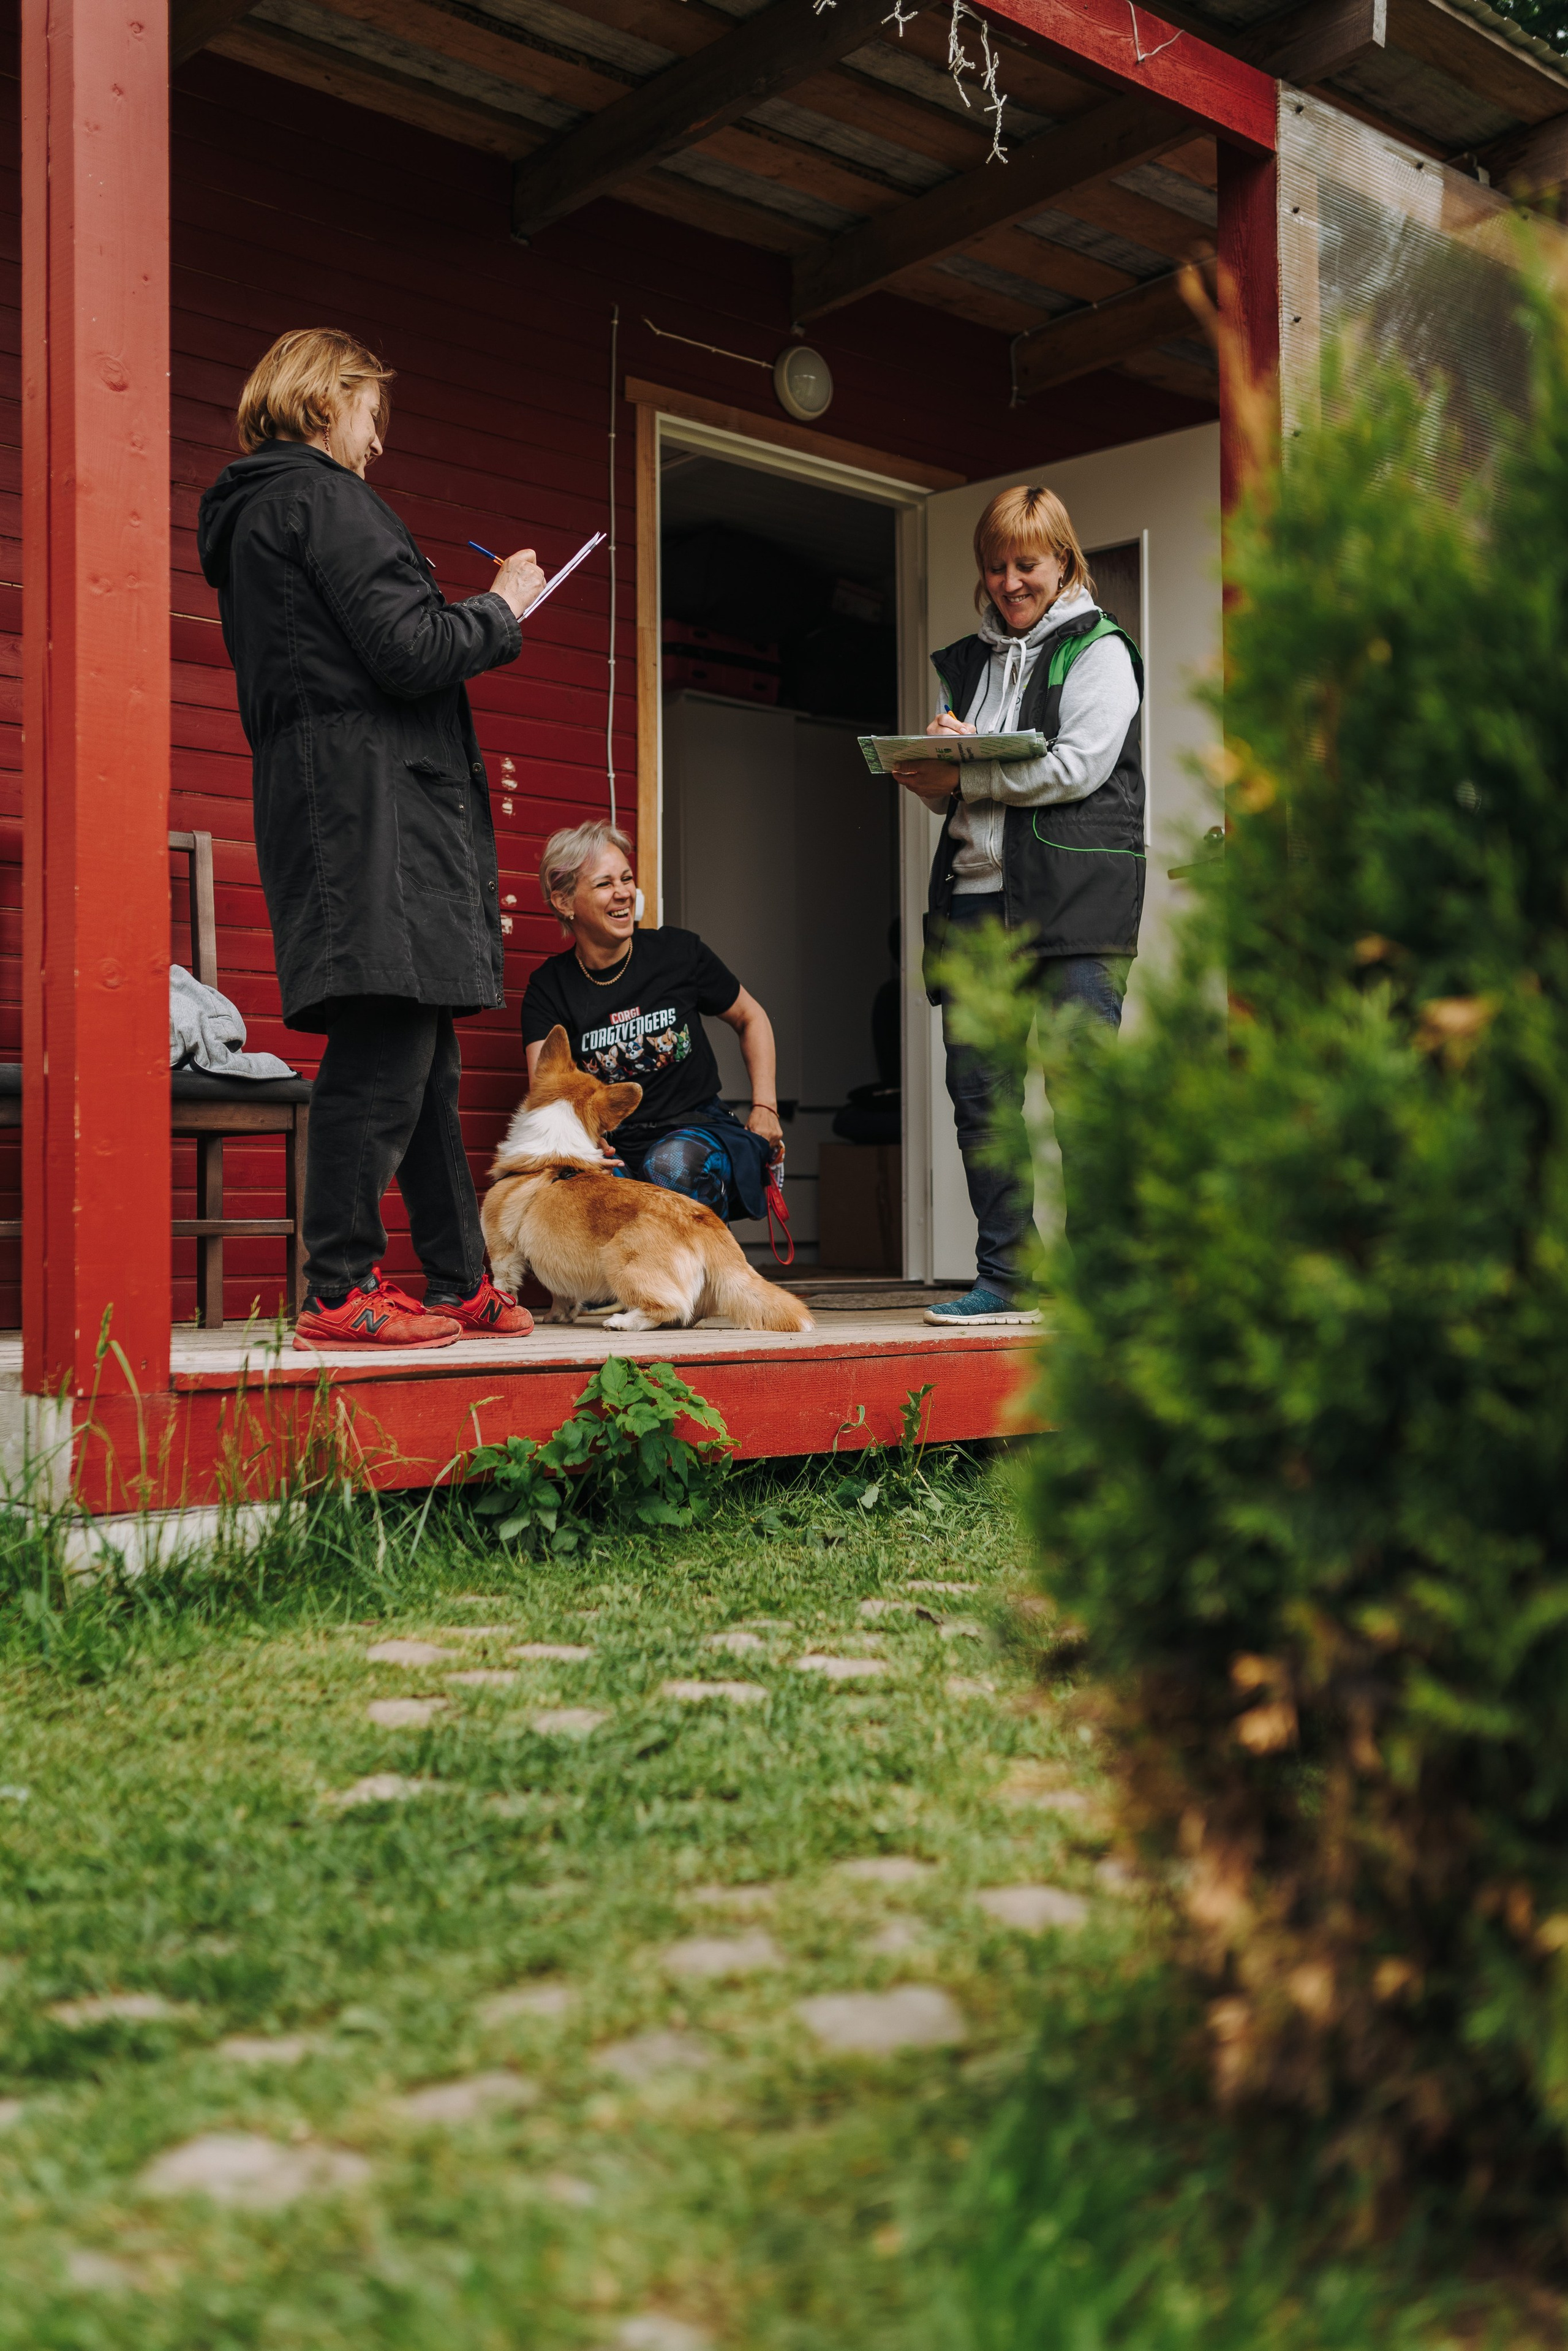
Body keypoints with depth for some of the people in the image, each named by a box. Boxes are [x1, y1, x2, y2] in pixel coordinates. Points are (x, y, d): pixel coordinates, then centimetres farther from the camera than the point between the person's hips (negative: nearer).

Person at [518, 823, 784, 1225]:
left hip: (701, 1132, 0)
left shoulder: (678, 952, 1)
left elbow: (751, 1018, 17)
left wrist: (765, 1108, 4)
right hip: (616, 1148, 0)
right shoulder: (549, 988, 1)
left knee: (672, 1162, -37)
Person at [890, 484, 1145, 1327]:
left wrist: (965, 774, -10)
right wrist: (932, 774, -2)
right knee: (977, 1089, 2)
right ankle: (1007, 1277, 8)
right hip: (975, 894, 6)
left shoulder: (1097, 649, 4)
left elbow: (1077, 768, -10)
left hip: (1074, 896, -6)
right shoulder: (967, 662, 22)